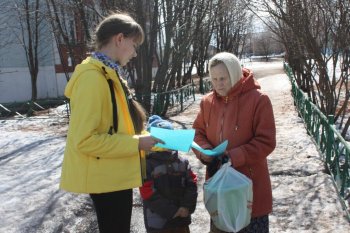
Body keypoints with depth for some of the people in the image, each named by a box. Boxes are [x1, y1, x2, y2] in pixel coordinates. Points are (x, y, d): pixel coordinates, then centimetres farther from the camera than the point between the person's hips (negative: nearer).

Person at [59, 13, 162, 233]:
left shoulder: (108, 74, 10)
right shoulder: (93, 77, -22)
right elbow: (83, 140, -26)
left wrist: (140, 135, 7)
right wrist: (136, 143, -21)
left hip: (116, 172, 10)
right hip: (106, 176, -10)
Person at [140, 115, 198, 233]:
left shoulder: (182, 162, 4)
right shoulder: (148, 164, -11)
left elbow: (192, 184, 2)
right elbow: (148, 193, -15)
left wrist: (187, 206, -12)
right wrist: (171, 211, -15)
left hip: (182, 219, 5)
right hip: (158, 223, -4)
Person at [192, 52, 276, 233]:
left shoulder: (258, 100, -13)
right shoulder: (207, 101, 3)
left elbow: (266, 141, -15)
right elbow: (198, 132, 12)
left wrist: (234, 157, -23)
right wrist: (204, 151, -9)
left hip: (250, 183, -5)